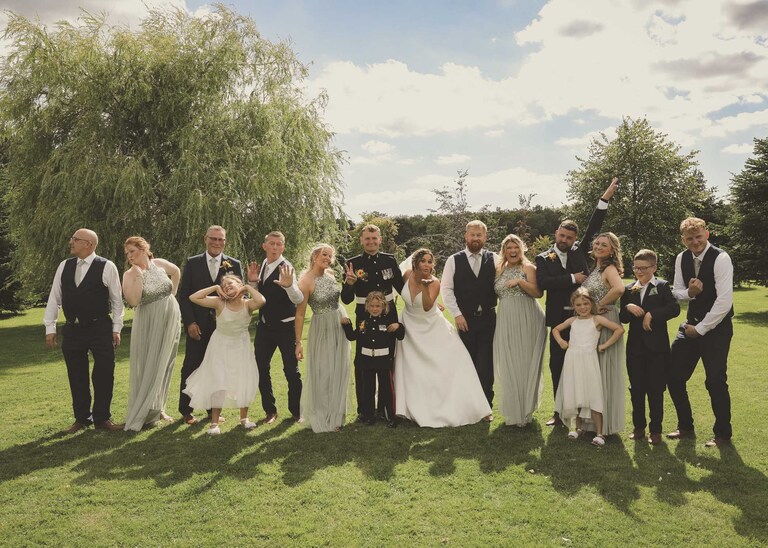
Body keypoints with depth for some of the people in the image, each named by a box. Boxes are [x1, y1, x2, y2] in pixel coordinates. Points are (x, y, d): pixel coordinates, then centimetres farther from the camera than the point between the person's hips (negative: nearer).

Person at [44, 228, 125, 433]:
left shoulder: (107, 267, -7)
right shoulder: (64, 266, 6)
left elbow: (117, 299, -3)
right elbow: (54, 297, 10)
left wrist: (116, 328, -4)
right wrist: (50, 328, 6)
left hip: (100, 329, -4)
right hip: (72, 330, 4)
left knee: (104, 375, 1)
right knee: (76, 377, 12)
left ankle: (101, 418, 17)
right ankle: (82, 418, 27)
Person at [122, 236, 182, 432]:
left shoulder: (159, 264, -1)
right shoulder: (129, 275, -10)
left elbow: (176, 271, 20)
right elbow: (133, 301, -24)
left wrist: (172, 293, 12)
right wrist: (139, 276, -24)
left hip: (171, 320, 4)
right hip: (149, 324, -4)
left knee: (164, 365, 12)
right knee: (147, 366, 1)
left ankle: (158, 408, 25)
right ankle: (143, 411, 11)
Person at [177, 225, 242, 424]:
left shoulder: (234, 265, 3)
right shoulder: (192, 263, 3)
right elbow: (183, 295, 1)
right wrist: (190, 322, -8)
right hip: (198, 326, 0)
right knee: (191, 367, 6)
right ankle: (186, 410, 20)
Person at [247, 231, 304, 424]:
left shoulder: (285, 268, -15)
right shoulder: (263, 266, 7)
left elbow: (299, 300, -25)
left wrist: (288, 285, -44)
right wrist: (252, 281, -3)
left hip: (285, 327, -6)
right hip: (264, 326, 6)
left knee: (291, 370, 3)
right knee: (261, 368, 9)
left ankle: (296, 412, 21)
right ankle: (270, 410, 24)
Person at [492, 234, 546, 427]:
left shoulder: (528, 268, 1)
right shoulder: (499, 270, 13)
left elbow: (538, 293, -9)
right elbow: (495, 294, 17)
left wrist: (520, 281, -18)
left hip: (526, 321, -4)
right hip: (506, 322, 4)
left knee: (525, 363, 1)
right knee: (508, 365, 4)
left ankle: (525, 410, 14)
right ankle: (513, 410, 16)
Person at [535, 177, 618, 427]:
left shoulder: (579, 251, 7)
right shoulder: (544, 257, 1)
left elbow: (593, 228, 0)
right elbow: (542, 282, -15)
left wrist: (605, 198, -6)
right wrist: (572, 278, -16)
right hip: (559, 319, 0)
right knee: (557, 365, 6)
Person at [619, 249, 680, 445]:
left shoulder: (662, 286, -2)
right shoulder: (629, 289, 9)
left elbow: (674, 308, -17)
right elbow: (622, 318, 7)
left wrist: (651, 314, -19)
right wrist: (628, 307, -12)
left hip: (657, 347, -3)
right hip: (635, 347, 4)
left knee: (656, 390, 4)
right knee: (636, 389, 9)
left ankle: (656, 430, 15)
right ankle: (638, 426, 23)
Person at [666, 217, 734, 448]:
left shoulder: (720, 258, -18)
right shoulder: (682, 259, 1)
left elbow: (724, 300, -22)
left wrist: (701, 329, -16)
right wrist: (689, 292, -15)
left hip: (716, 326, -6)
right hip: (692, 324, 6)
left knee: (715, 381, -3)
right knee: (673, 376, 4)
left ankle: (723, 434, 18)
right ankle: (685, 426, 23)